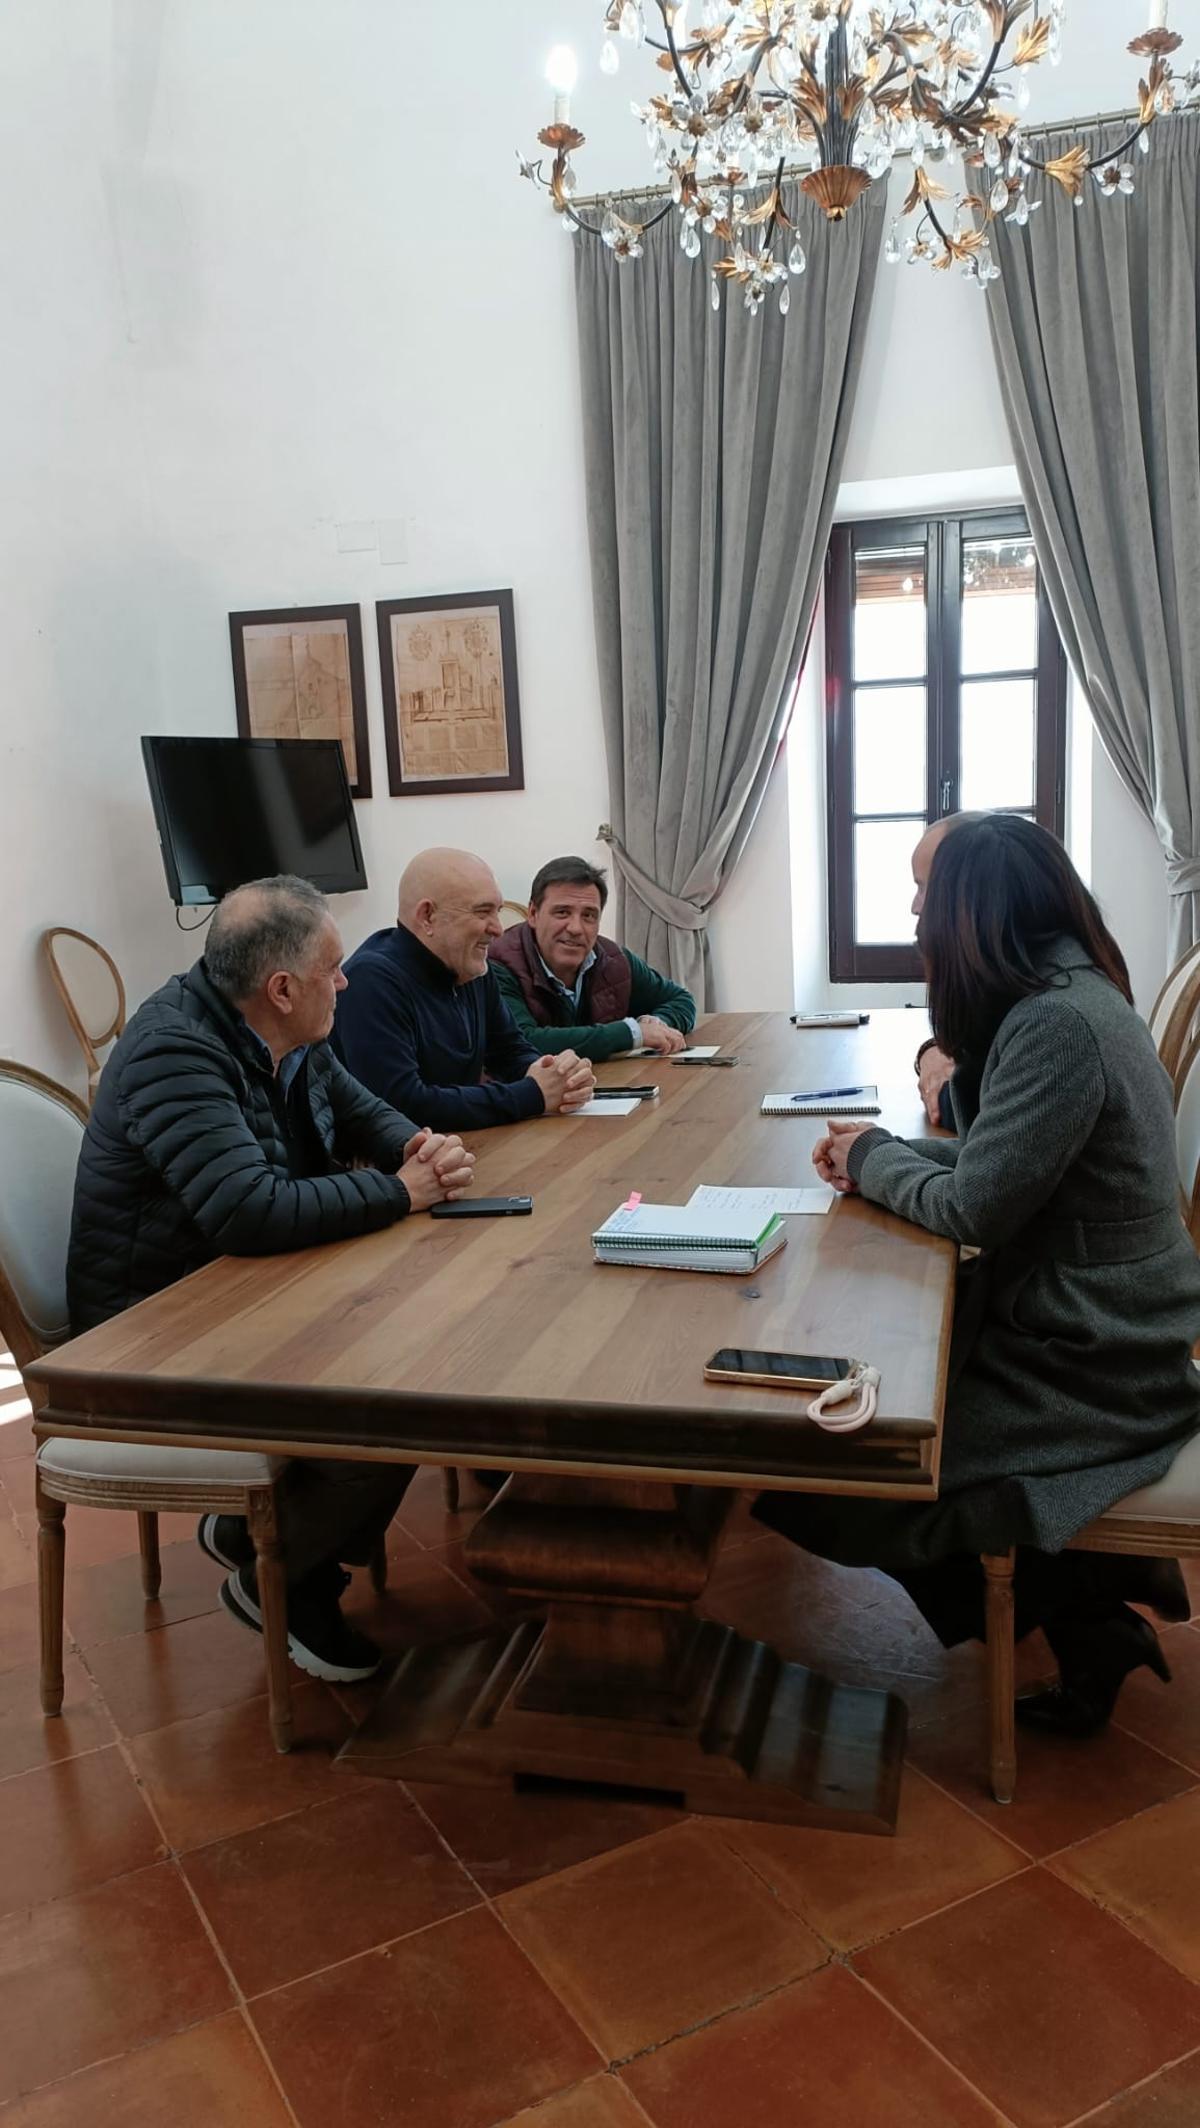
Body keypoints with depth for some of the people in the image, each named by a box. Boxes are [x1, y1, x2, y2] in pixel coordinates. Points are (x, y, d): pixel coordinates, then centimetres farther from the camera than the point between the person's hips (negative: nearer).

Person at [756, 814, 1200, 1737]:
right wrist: (885, 1152, 3)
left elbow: (975, 1207, -22)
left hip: (1086, 1377, -10)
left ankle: (1080, 1600, 5)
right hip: (1092, 1336, 10)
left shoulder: (1059, 1022, -24)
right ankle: (1085, 1590, 17)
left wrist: (874, 1159, -4)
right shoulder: (1076, 995, 7)